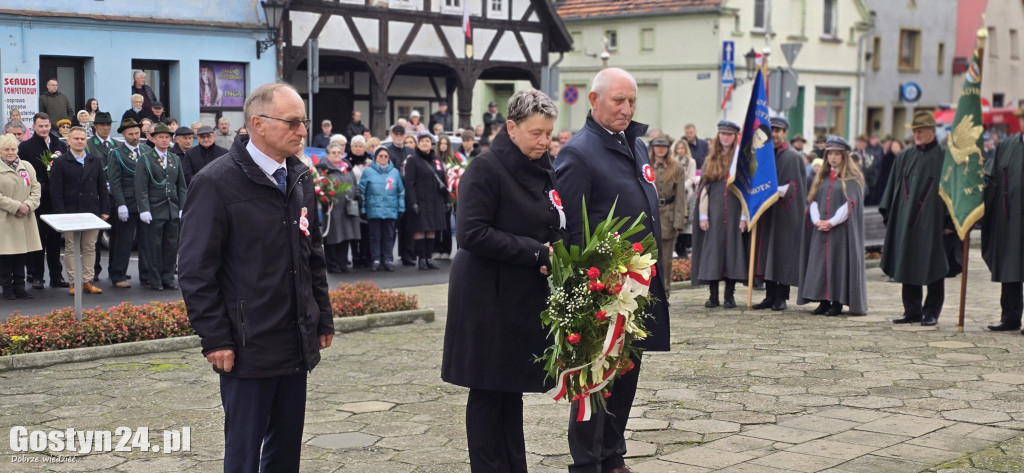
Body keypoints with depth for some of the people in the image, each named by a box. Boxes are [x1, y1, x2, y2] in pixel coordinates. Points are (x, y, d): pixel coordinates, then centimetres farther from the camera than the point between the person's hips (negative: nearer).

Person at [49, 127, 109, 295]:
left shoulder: (95, 162, 11)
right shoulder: (60, 163, 0)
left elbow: (102, 188, 11)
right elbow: (56, 191, -5)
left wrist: (105, 210, 3)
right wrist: (60, 214, -12)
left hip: (92, 212, 3)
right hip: (71, 213, -3)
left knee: (90, 248, 6)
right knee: (71, 249, 2)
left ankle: (88, 282, 11)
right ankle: (73, 283, 7)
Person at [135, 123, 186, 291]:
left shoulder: (175, 159, 14)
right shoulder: (145, 159, 0)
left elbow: (181, 186, 14)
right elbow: (141, 187, -6)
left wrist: (182, 208, 6)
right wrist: (144, 209, -13)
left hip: (173, 210, 4)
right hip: (155, 210, -4)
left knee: (171, 246, 5)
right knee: (154, 246, -1)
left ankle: (168, 279, 14)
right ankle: (155, 280, 7)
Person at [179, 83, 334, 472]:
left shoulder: (300, 178, 10)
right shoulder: (217, 182, -11)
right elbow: (196, 269, -12)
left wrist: (323, 318, 14)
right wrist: (215, 339, -13)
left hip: (296, 344, 6)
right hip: (249, 347, -6)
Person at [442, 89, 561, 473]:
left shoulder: (543, 172, 9)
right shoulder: (486, 169, -13)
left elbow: (554, 227, 19)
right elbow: (472, 233, -21)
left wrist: (555, 248, -4)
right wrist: (534, 252, -19)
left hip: (526, 297, 7)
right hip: (489, 297, -7)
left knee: (512, 388, 13)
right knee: (487, 391, 1)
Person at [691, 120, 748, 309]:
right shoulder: (710, 160, 10)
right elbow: (704, 189, 7)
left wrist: (744, 216, -7)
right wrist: (703, 215, -2)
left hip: (734, 213, -1)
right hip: (714, 213, 2)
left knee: (732, 251, 0)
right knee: (713, 251, 0)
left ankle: (730, 296, 6)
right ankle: (713, 296, 6)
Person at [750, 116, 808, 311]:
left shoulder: (794, 157, -2)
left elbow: (797, 186, -8)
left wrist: (780, 191, -22)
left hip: (786, 213, -5)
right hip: (766, 213, 5)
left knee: (784, 254, -2)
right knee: (766, 253, 5)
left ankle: (781, 297, 4)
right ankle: (770, 295, 11)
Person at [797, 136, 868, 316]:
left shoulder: (851, 178, -1)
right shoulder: (821, 177, 15)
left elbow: (850, 203, -9)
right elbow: (813, 200, 10)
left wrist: (832, 222, -17)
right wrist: (817, 220, -8)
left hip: (841, 229, -5)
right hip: (820, 230, 5)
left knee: (839, 263, -5)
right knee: (820, 262, 2)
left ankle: (837, 302, -1)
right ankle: (824, 301, 7)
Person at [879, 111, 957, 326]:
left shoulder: (943, 157, -3)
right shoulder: (904, 156, 11)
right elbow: (893, 186, 13)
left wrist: (949, 220, -10)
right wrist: (888, 213, 5)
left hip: (932, 221, -4)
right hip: (905, 220, 5)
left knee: (931, 266, 1)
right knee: (907, 266, 7)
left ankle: (931, 312, 10)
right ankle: (912, 311, 15)